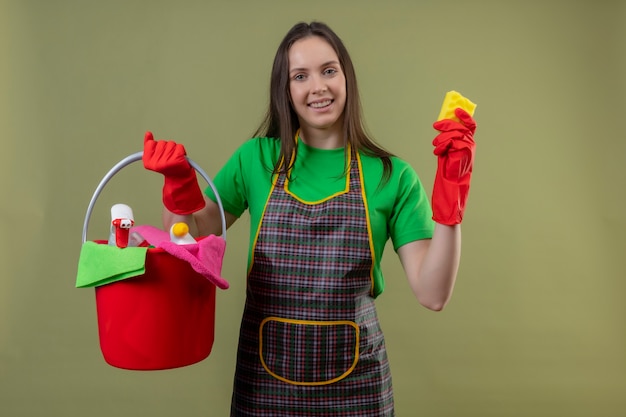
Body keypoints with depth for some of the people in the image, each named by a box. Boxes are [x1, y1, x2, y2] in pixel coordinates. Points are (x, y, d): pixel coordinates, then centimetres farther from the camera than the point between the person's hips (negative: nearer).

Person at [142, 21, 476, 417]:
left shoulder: (392, 175, -4)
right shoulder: (255, 159, 0)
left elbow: (433, 294, -9)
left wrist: (451, 195, -17)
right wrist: (179, 180, -12)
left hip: (353, 381, 0)